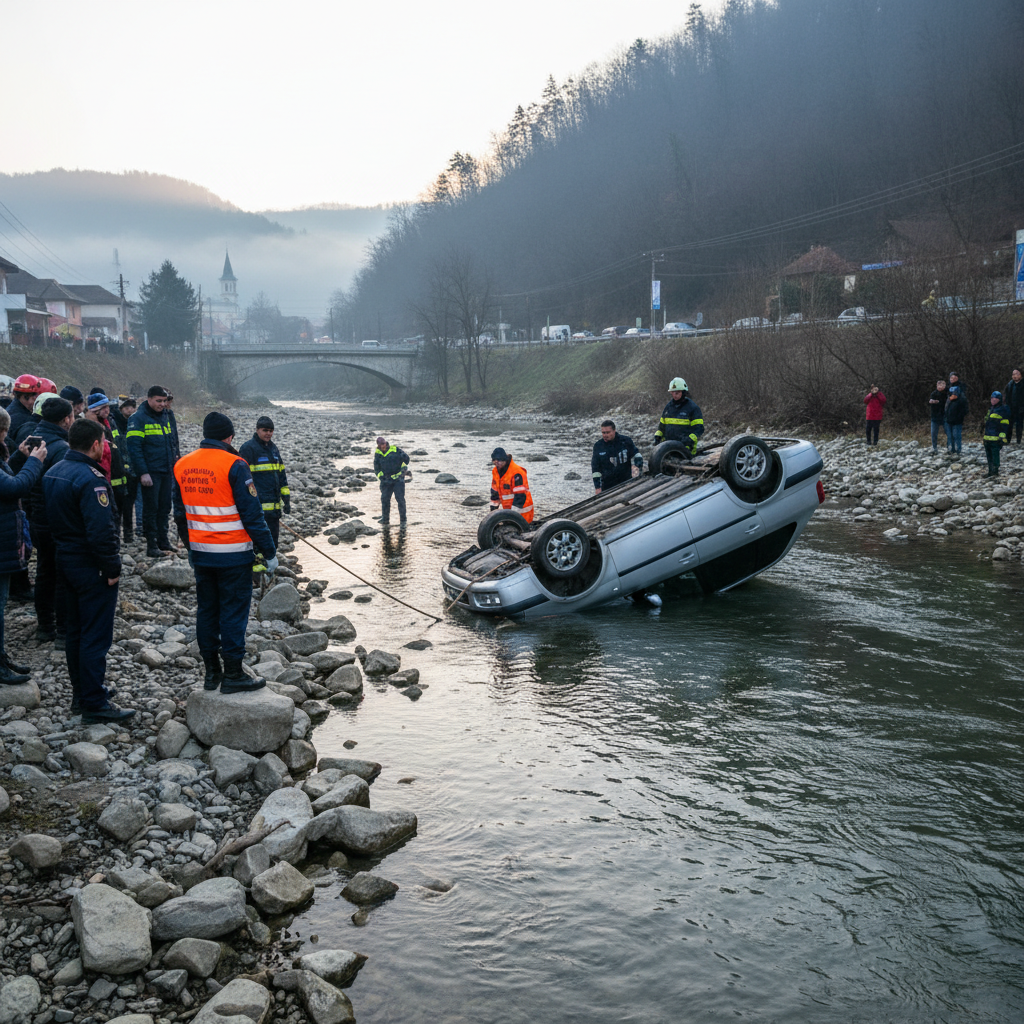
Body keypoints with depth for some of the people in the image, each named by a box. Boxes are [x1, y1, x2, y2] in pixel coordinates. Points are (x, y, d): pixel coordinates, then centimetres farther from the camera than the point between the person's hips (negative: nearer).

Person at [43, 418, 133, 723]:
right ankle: (94, 705, 3)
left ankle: (81, 694, 30)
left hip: (66, 559, 10)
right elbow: (101, 530, -26)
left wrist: (65, 546, 18)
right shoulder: (90, 478, -23)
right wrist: (112, 567, -17)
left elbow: (51, 516, 14)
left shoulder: (54, 472, 7)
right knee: (95, 636, -2)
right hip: (91, 566, -10)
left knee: (76, 631, 19)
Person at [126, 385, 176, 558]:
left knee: (165, 507, 11)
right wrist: (143, 472, -19)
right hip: (150, 472, -7)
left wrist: (172, 464, 15)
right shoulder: (139, 419, -10)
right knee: (151, 508, -1)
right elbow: (134, 448, -15)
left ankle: (163, 541, 21)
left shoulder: (164, 416, 13)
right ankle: (152, 545, 3)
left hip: (166, 472, 7)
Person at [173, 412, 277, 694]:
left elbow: (180, 512, 14)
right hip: (233, 554, -6)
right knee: (234, 612, 1)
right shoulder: (233, 465, -14)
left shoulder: (181, 465, 6)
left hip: (200, 552, 6)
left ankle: (211, 672, 20)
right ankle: (233, 675, 5)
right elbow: (252, 513, -15)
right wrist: (269, 552, -8)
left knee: (206, 610, 14)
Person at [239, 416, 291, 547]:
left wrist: (286, 498, 20)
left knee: (273, 542, 12)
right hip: (258, 506, -8)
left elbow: (281, 474, 24)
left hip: (274, 505, 8)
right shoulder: (248, 448, -6)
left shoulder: (273, 448, 18)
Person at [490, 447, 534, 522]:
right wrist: (493, 510, 16)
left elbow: (520, 496, -24)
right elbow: (495, 492, 15)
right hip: (507, 510, 8)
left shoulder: (517, 473, -22)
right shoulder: (495, 471, 3)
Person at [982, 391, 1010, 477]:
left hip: (995, 438, -9)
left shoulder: (1003, 410, -8)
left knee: (995, 454, -5)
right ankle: (990, 471, 21)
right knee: (989, 454, 13)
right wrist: (983, 434, 27)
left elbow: (1004, 425, -11)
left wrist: (1002, 437, -16)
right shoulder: (990, 409, 19)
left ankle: (995, 471, 1)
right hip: (987, 437, 9)